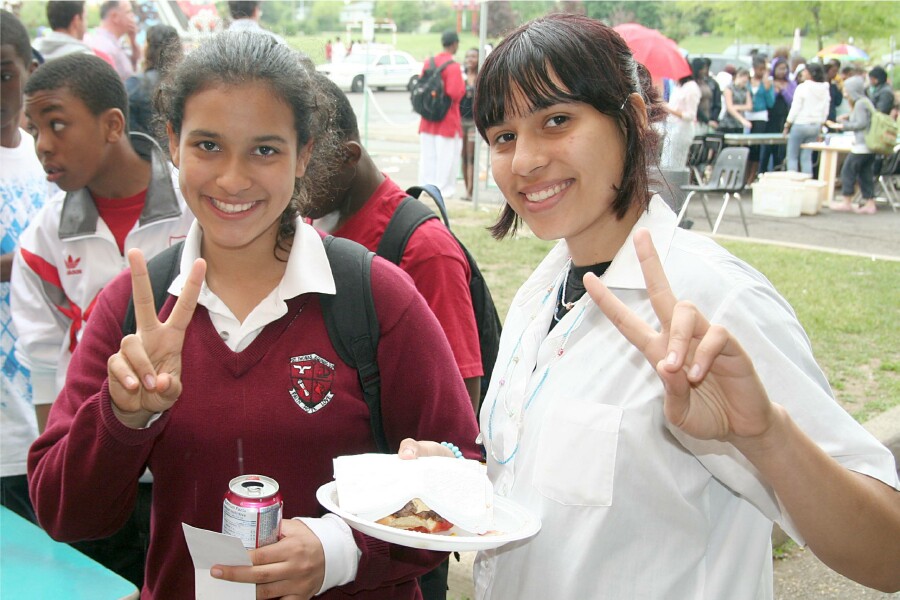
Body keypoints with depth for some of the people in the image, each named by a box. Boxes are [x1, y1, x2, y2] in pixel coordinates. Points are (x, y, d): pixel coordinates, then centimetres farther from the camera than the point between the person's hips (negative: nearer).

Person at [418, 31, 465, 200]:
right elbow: (455, 93, -22)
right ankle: (444, 189, -1)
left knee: (428, 154, 12)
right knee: (446, 154, -2)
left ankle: (426, 185, 16)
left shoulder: (428, 63, 7)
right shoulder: (453, 67, -15)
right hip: (447, 119, -7)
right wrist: (463, 85, -4)